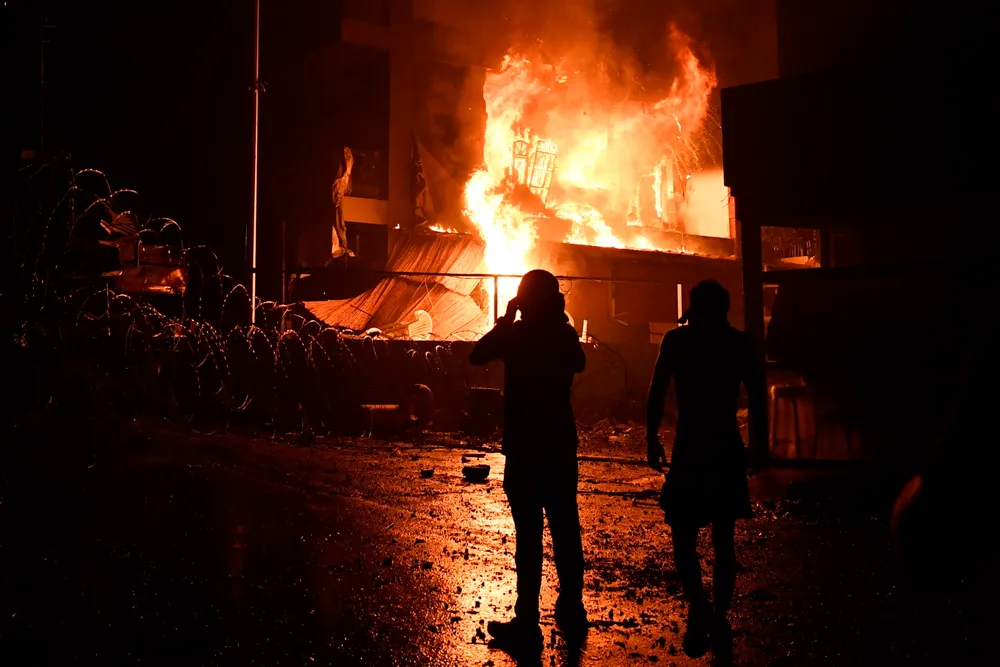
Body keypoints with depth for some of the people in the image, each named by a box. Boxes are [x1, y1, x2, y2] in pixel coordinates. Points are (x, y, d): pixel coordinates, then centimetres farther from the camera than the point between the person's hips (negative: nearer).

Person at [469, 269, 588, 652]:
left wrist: (506, 320, 8)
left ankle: (527, 624, -3)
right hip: (561, 445, 5)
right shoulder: (565, 335, 4)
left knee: (529, 534, -5)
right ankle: (572, 610, 24)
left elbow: (476, 356, 1)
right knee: (565, 529, 13)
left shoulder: (515, 333, -9)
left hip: (524, 448, -4)